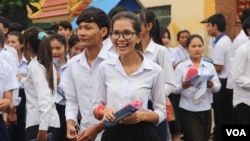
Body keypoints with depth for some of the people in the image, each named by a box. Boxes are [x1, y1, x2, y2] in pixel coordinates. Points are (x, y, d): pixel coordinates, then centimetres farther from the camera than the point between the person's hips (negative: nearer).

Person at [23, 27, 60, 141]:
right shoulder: (48, 64, 13)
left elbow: (44, 100, -21)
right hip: (51, 122, 9)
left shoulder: (35, 67, -11)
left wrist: (42, 129, -24)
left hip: (39, 124, -9)